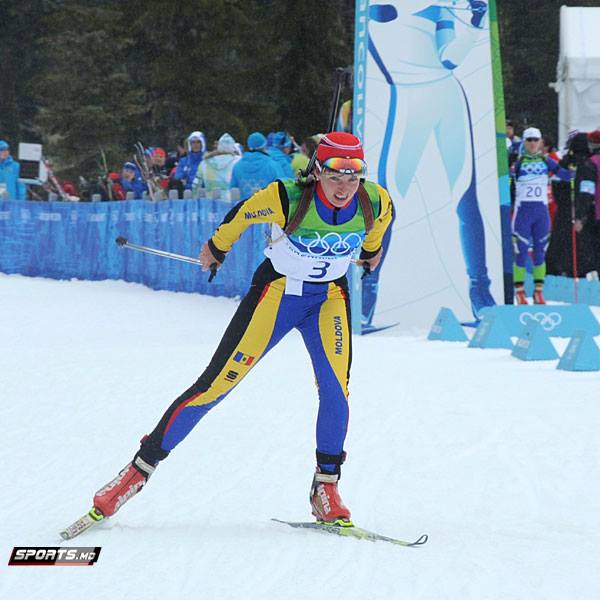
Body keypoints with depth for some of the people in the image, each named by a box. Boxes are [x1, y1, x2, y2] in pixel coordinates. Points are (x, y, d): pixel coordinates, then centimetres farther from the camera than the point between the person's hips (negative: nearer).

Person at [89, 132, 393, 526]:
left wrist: (372, 249, 28)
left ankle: (326, 486, -3)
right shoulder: (287, 200, -27)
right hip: (277, 291, -3)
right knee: (217, 384, -6)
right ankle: (140, 469, 2)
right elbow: (242, 215, -7)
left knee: (336, 386, -19)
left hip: (330, 295, 3)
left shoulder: (376, 203, -18)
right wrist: (217, 248, 11)